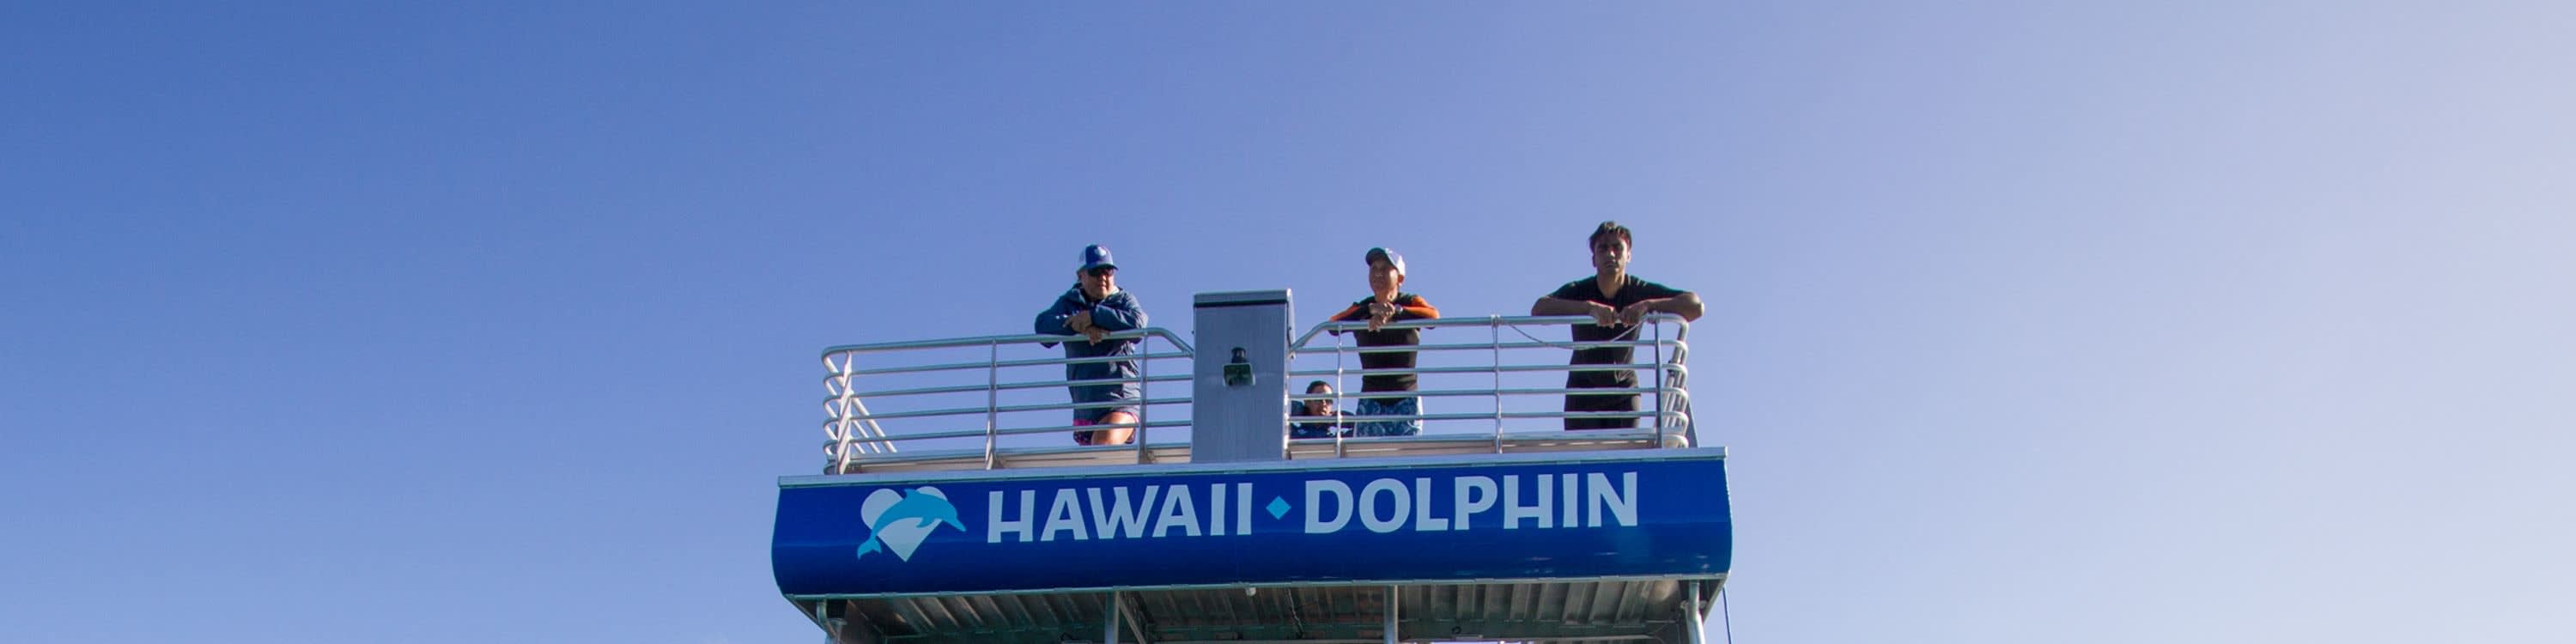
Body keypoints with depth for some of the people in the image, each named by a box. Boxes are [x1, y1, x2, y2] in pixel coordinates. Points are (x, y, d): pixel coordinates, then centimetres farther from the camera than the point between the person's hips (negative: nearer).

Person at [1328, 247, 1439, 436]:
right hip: (1371, 399, 1)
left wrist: (1394, 311, -35)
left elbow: (1434, 316, -22)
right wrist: (1370, 310, -30)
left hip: (1406, 398, -1)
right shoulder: (1361, 309, 4)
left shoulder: (1411, 303, 1)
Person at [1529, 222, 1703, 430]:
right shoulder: (1578, 290, -17)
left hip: (1624, 389, 1)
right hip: (1583, 388, -1)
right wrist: (1589, 307, -48)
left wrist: (1647, 305, -40)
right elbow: (1538, 309, -36)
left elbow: (1695, 306, -25)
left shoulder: (1640, 291, -14)